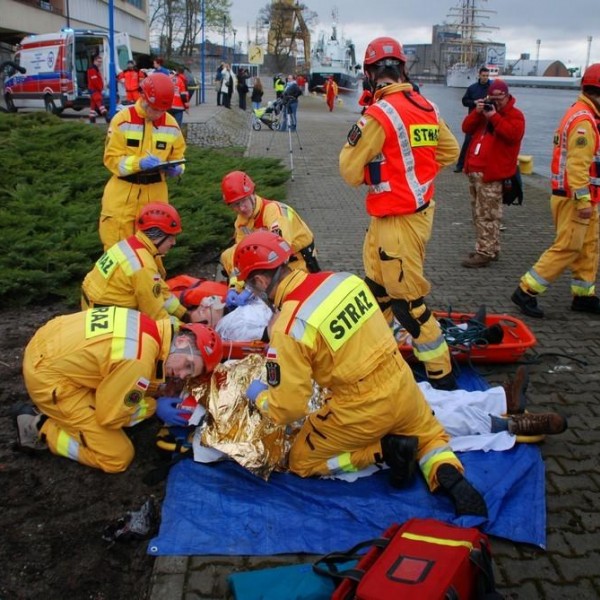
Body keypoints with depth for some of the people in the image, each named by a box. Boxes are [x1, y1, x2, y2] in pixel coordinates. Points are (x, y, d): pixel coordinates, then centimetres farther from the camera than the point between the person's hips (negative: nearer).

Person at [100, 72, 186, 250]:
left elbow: (178, 156, 10)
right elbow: (112, 158, -12)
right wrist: (138, 163, -28)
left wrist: (175, 168, -14)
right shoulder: (122, 120, -11)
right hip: (123, 193, -3)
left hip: (155, 193, 3)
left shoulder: (171, 124, -1)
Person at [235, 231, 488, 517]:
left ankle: (384, 450, 2)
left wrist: (259, 395, 5)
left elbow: (288, 408, -16)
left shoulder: (288, 328, -21)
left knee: (301, 462, 17)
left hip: (363, 409, -6)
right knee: (429, 436, 35)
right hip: (402, 383, 6)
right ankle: (450, 478, 3)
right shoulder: (343, 279, -4)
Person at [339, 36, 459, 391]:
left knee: (407, 299, 1)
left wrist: (352, 143, 5)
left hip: (399, 221, -9)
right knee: (377, 284, 21)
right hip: (420, 209, 9)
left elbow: (351, 173, -12)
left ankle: (441, 374, 11)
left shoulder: (379, 115, -19)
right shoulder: (426, 107, 3)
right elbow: (450, 151, 15)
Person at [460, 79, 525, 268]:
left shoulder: (514, 115, -2)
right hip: (474, 170, 8)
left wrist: (494, 116, -19)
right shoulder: (485, 111, 19)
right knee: (479, 213, 14)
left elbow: (513, 134, -20)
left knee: (487, 215, -7)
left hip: (492, 173, -8)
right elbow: (467, 128, 10)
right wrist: (477, 112, -6)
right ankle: (491, 248, 24)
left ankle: (485, 253, -4)